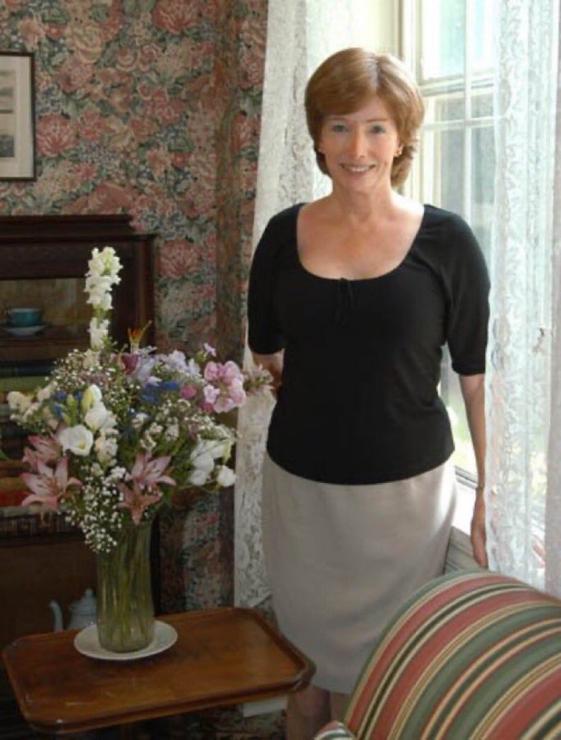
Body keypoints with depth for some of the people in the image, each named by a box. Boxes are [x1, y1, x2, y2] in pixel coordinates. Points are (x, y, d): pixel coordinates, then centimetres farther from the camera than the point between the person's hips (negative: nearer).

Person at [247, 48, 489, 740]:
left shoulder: (446, 240, -7)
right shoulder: (285, 235, 0)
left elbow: (477, 374, -5)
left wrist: (491, 493, -6)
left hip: (404, 488, -2)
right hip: (299, 485, 2)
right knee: (306, 658, 15)